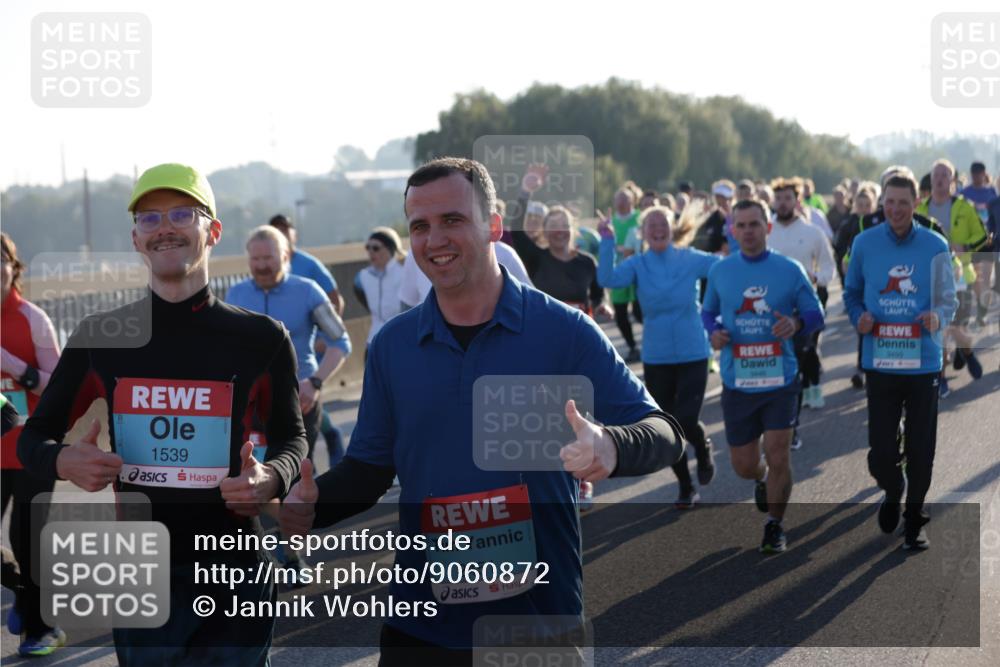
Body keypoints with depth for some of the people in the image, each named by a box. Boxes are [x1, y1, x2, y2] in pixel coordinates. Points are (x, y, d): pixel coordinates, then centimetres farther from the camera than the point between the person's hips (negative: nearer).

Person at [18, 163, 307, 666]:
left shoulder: (260, 338, -2)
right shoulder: (100, 338, 1)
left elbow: (289, 437, 10)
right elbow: (35, 436, 10)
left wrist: (271, 479, -13)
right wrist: (64, 461, -14)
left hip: (235, 578, -1)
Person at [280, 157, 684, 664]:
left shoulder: (563, 331, -6)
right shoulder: (391, 345, 5)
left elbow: (663, 432, -8)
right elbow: (369, 466, 11)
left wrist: (610, 446, -31)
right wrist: (312, 504, -10)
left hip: (539, 613, -2)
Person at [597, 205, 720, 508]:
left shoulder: (691, 259, -3)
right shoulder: (637, 265, -3)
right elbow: (607, 279, -21)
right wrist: (608, 243, -28)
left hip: (693, 355, -2)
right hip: (656, 358, 2)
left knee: (686, 421, -13)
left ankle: (704, 451, 23)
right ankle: (686, 487, 27)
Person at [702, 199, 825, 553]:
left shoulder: (790, 270, -3)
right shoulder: (720, 271, 2)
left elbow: (815, 314, 2)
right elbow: (708, 311, 14)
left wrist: (796, 324, -21)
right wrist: (713, 332, -9)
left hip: (780, 379, -2)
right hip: (737, 381, 2)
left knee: (777, 456, -5)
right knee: (743, 464, 8)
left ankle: (774, 526, 16)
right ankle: (762, 480, 46)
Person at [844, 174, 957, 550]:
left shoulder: (935, 247, -2)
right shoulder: (865, 244, 1)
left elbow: (948, 300, 4)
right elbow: (852, 293, 11)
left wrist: (938, 317, -18)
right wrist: (859, 317, -10)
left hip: (923, 362, 0)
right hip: (880, 362, 0)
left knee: (920, 451, 6)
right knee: (881, 453, -1)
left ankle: (914, 520, 28)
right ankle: (893, 493, 34)